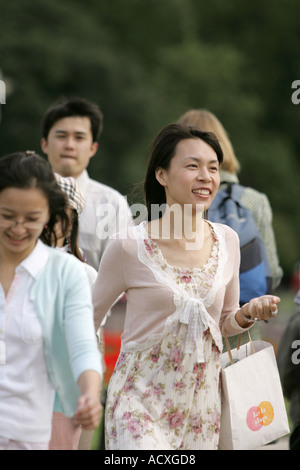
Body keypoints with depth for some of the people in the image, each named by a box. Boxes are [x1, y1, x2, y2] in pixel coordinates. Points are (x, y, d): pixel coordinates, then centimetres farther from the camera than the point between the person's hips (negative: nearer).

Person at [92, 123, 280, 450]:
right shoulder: (129, 246, -11)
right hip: (141, 400, -4)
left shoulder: (227, 241, 2)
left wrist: (249, 314, -4)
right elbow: (88, 319, 2)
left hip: (202, 398, 5)